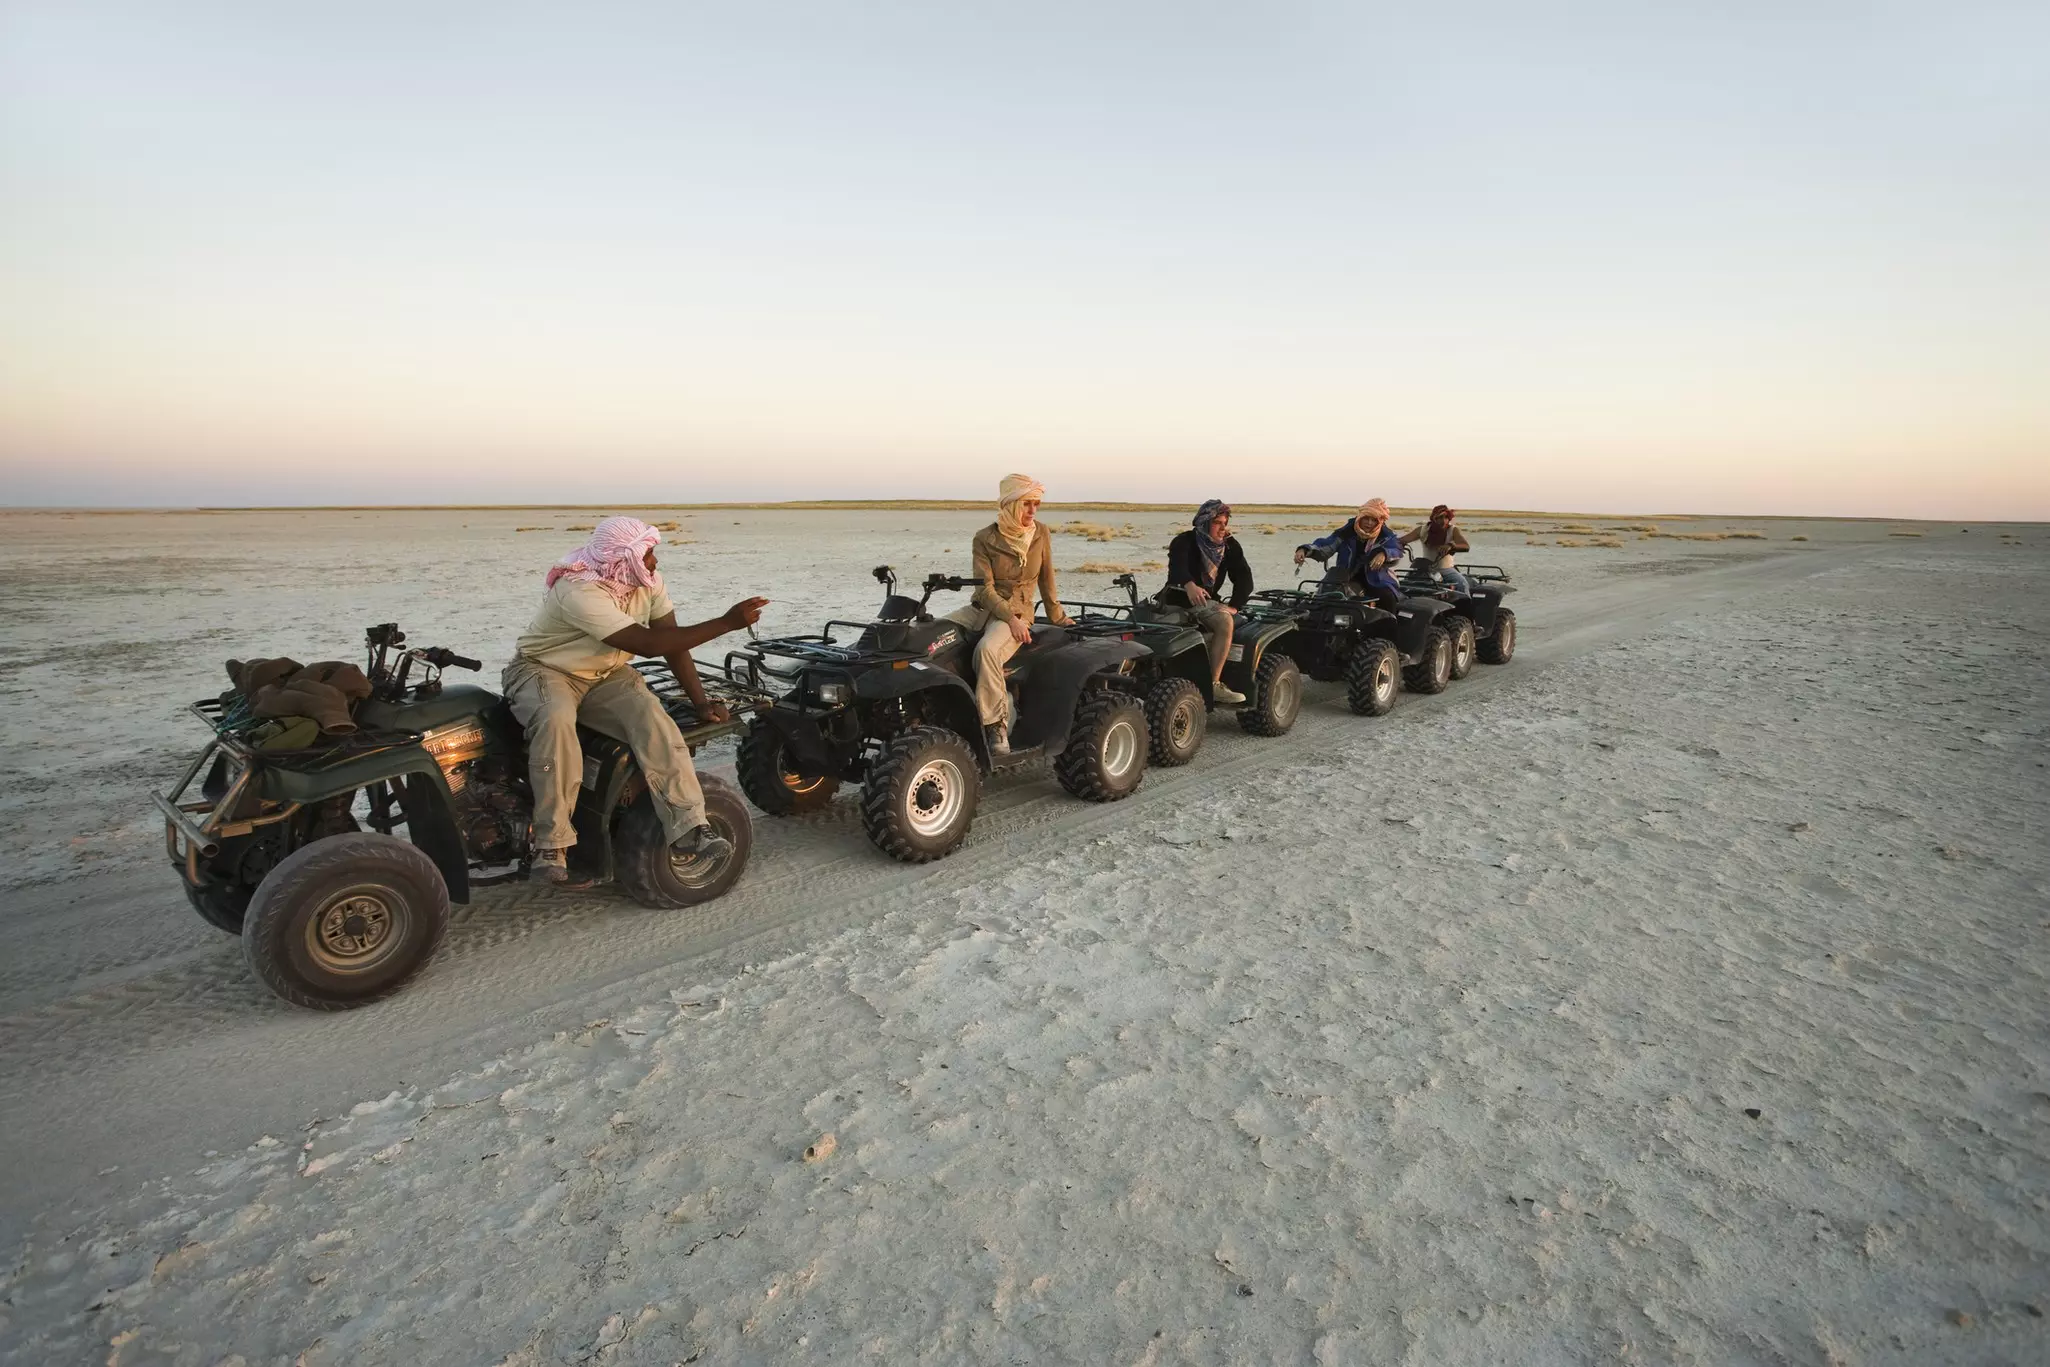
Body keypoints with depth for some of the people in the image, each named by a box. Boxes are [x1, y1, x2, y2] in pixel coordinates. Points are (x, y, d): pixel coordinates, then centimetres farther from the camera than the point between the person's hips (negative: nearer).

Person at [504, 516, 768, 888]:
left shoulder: (648, 581, -8)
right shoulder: (580, 592, -30)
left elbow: (671, 638, -5)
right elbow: (650, 644, -35)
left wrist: (700, 701, -14)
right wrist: (726, 623, -36)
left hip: (606, 675, 5)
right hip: (544, 670, -5)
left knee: (653, 718, -26)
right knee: (556, 720, -39)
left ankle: (689, 828, -30)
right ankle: (551, 845, -32)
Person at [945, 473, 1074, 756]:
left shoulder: (1041, 534, 1)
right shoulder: (985, 538, -4)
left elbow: (1046, 581, 13)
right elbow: (985, 588, -10)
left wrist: (1058, 617, 18)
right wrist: (1010, 618, -22)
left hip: (1018, 611, -2)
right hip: (983, 607, 2)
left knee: (987, 649, -36)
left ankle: (996, 725, -29)